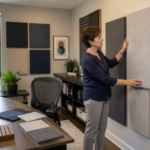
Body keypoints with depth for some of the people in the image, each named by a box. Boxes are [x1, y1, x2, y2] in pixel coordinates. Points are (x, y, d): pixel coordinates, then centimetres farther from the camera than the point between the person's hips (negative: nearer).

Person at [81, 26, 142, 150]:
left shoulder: (98, 53, 5)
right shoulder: (88, 60, -23)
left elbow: (111, 63, 21)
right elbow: (105, 79, -23)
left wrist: (123, 50, 12)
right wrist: (127, 82, -17)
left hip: (104, 97, 9)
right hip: (93, 98, -9)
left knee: (102, 128, 18)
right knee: (91, 130, 4)